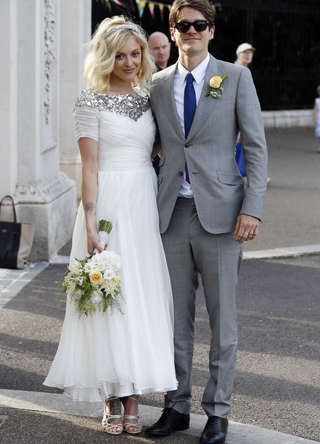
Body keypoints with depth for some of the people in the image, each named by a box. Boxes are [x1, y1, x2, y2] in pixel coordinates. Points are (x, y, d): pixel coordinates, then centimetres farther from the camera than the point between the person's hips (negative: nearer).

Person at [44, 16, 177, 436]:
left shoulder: (147, 97, 12)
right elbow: (90, 167, -8)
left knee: (143, 298, 4)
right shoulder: (91, 102, -4)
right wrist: (90, 224, -15)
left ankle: (134, 397, 10)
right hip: (109, 204, -5)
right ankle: (113, 400, 7)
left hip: (146, 205, 5)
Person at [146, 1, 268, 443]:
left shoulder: (236, 77, 1)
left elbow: (256, 146, -1)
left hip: (220, 214, -3)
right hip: (172, 213, 3)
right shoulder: (158, 84, 11)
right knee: (175, 316, 9)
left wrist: (252, 208, -10)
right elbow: (153, 146, 15)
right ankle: (177, 406, 19)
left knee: (223, 319, 3)